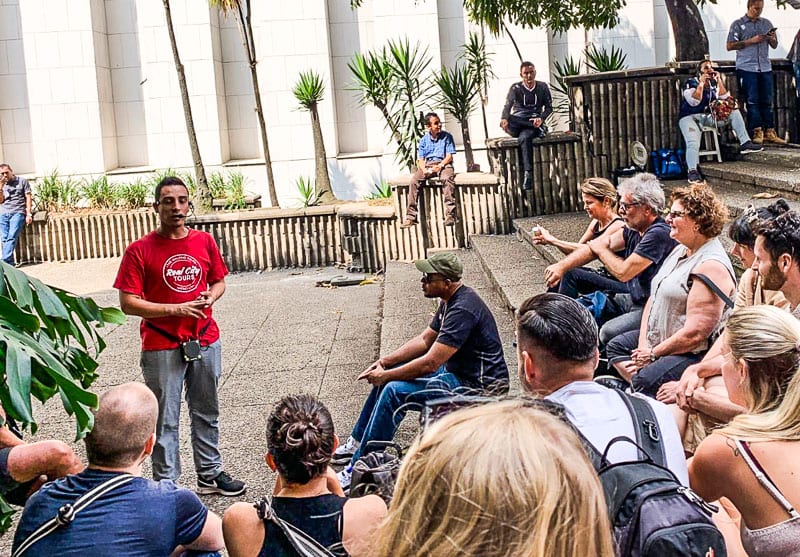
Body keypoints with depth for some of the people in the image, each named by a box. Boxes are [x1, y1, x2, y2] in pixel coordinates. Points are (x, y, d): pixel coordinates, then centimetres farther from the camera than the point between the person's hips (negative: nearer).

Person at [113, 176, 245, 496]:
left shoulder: (204, 241, 4)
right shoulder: (140, 250, -9)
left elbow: (219, 280, 17)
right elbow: (128, 303, -12)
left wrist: (211, 295, -6)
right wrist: (176, 309, -18)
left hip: (205, 341, 4)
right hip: (162, 347, -4)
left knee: (207, 413, 16)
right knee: (165, 420, 2)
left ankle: (210, 474, 31)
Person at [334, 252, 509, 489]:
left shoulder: (463, 310, -26)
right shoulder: (450, 300, 6)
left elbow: (430, 363, -28)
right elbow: (425, 340, 15)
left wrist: (385, 376, -17)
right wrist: (385, 362, 4)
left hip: (477, 385, -11)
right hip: (456, 370, 11)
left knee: (395, 391, -22)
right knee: (387, 375, 12)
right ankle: (357, 442, 22)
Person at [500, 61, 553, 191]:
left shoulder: (542, 87, 9)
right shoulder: (516, 88, 4)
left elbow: (549, 107, 7)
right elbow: (508, 104, -13)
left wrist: (541, 118, -17)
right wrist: (504, 119, -36)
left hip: (534, 122, -1)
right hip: (517, 125, 1)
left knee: (524, 137, -37)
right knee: (505, 122, -36)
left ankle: (528, 174, -43)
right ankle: (539, 128, -30)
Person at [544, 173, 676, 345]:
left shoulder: (658, 234, -23)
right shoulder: (634, 229, 6)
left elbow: (623, 272, -24)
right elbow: (598, 245, 7)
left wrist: (600, 249, -5)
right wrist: (562, 265, -7)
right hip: (633, 300, 10)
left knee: (608, 332, -29)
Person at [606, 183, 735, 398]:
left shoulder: (712, 267, -22)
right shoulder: (680, 251, 11)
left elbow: (695, 333, -27)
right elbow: (654, 298, 12)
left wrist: (652, 353, -16)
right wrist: (643, 343, -1)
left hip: (695, 354, -11)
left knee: (645, 380, -30)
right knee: (616, 346, 13)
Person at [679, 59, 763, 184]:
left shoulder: (714, 84, 12)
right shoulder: (690, 83, -3)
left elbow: (725, 98, 1)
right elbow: (694, 102, -16)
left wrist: (719, 80, -4)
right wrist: (701, 83, -17)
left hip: (708, 117, 5)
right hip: (689, 118, -5)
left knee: (734, 112, -8)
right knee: (693, 143, -31)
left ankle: (745, 143, -14)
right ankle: (692, 171, -47)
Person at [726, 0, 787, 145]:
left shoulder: (767, 23, 16)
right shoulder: (738, 24, 4)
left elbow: (775, 46, 21)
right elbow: (729, 46, -4)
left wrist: (772, 39, -3)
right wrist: (751, 41, -11)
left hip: (765, 68, 4)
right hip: (747, 68, -4)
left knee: (767, 101, 2)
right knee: (752, 101, -4)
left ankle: (769, 132, 2)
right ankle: (757, 132, -1)